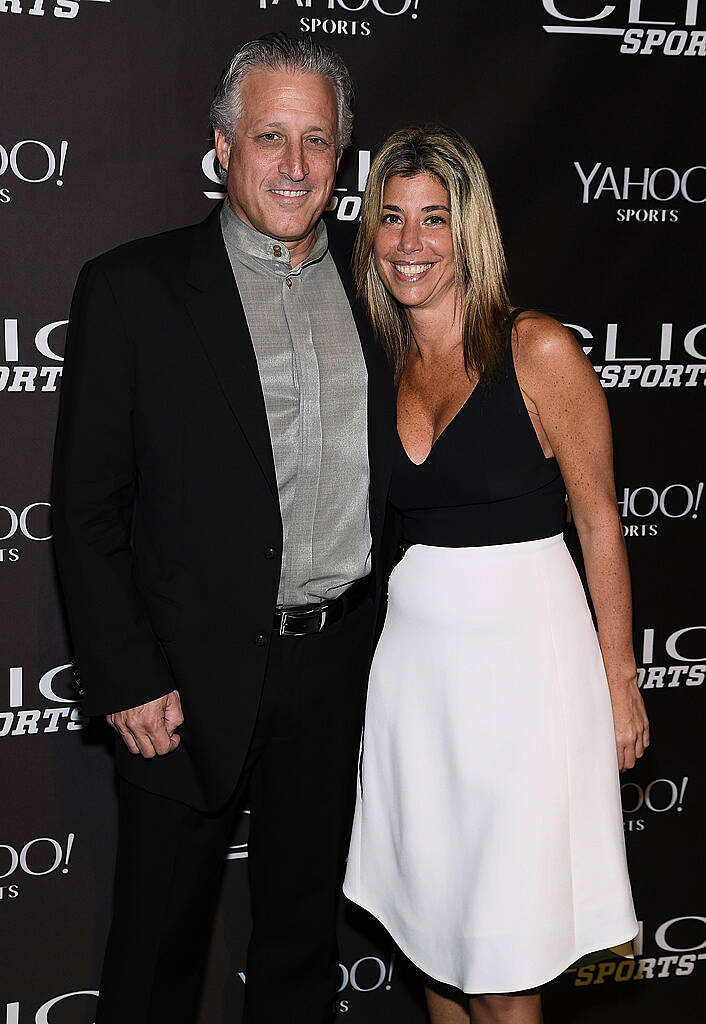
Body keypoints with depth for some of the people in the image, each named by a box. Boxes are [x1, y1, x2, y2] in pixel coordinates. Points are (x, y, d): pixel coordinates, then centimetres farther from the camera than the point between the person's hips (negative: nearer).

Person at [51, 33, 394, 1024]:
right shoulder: (131, 288, -7)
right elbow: (86, 509, -9)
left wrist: (386, 636, 7)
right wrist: (125, 681, -13)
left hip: (338, 669, 4)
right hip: (194, 681, -4)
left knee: (305, 924, 20)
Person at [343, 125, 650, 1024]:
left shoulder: (539, 351, -8)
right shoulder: (378, 366, 6)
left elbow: (599, 522, -5)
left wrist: (619, 682, -5)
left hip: (523, 653, -5)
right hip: (413, 655, 5)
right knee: (431, 926, 15)